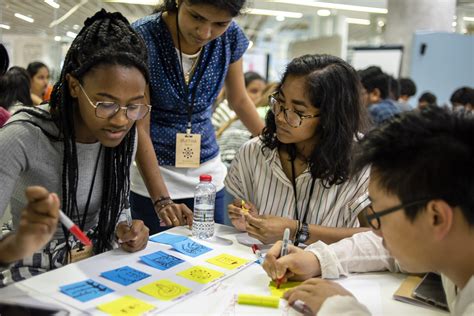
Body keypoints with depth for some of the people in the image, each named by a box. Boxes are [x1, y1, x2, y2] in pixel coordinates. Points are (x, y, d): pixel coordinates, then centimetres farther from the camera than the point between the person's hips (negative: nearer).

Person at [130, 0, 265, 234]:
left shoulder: (231, 37, -8)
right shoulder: (142, 37, -19)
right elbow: (139, 127, -19)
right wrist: (161, 199, -25)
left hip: (208, 176, 3)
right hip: (153, 175, -3)